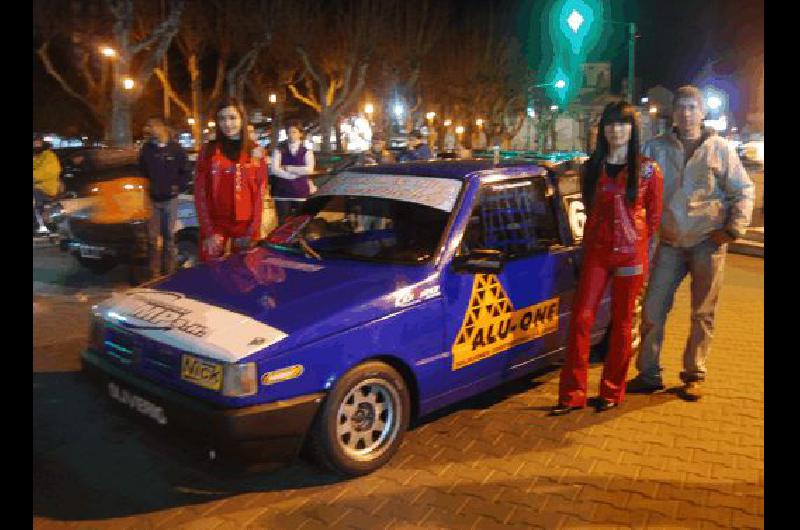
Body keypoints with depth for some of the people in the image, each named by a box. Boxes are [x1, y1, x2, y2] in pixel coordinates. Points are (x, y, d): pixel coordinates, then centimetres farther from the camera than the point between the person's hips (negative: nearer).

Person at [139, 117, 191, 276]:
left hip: (170, 199, -1)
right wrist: (145, 187, -2)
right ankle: (154, 272, 11)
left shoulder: (176, 149, -1)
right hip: (152, 199, 1)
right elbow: (140, 171, 9)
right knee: (152, 237, 3)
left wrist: (178, 186, -8)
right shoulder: (146, 148, 3)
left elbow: (185, 172, 4)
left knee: (168, 236, 8)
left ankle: (168, 271, 17)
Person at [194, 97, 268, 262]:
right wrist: (209, 231, -8)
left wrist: (252, 232, -8)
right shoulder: (208, 151, 3)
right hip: (214, 225, 0)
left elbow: (260, 194, 1)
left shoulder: (256, 153, 3)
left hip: (246, 225, 0)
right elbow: (200, 193, 1)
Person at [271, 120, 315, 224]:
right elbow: (275, 169, -6)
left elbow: (309, 169, -10)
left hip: (301, 191, 0)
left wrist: (289, 168, -7)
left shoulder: (307, 151, 8)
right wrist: (293, 175, -11)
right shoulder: (279, 150, 7)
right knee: (283, 222, -1)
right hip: (283, 192, 0)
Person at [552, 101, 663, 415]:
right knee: (581, 319, -3)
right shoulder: (592, 168, 8)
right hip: (596, 251, 2)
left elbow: (654, 215, 8)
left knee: (621, 324, 7)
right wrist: (590, 241, 13)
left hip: (630, 254, -2)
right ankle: (573, 394, 5)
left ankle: (612, 392, 21)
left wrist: (637, 242, 9)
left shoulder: (647, 169, 0)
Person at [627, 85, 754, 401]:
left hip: (708, 243, -1)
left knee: (703, 314, 6)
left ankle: (694, 376, 20)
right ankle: (648, 374, 13)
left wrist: (734, 229, -5)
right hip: (670, 243, 1)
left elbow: (743, 191, 5)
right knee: (653, 308, 1)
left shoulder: (720, 149, 2)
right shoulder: (656, 147, 4)